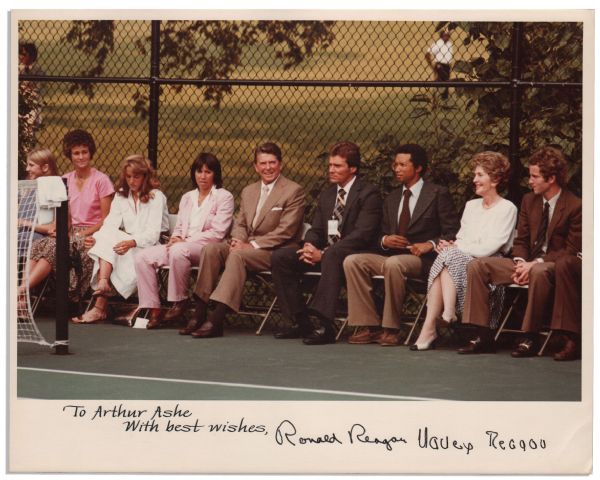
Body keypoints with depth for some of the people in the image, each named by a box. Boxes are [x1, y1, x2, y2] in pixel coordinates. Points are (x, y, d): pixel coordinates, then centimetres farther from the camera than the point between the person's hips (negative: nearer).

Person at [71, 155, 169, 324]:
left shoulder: (156, 197, -4)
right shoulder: (121, 195, 15)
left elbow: (153, 234, -16)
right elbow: (111, 224, 1)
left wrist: (132, 242, -35)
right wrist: (95, 238, -20)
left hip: (150, 246, -5)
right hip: (128, 244, 5)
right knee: (104, 239, -27)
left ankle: (100, 306, -37)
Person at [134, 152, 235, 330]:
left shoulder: (224, 197, 2)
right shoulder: (187, 197, 23)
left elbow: (217, 233, -8)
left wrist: (186, 241, -13)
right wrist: (175, 238, -4)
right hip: (182, 246, 7)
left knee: (178, 251, -39)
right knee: (143, 257, -15)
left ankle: (180, 301, -22)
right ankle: (153, 311, -19)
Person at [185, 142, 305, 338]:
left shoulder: (294, 191, -3)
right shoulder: (248, 191, 20)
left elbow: (286, 230, -12)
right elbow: (239, 224, 20)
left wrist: (252, 245, -17)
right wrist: (238, 240, -6)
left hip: (276, 251, -7)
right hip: (247, 246, 7)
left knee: (237, 256, -33)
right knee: (210, 249, -19)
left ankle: (216, 320, -40)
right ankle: (199, 313, -23)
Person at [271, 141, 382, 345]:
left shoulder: (368, 194, -6)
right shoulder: (326, 196, 19)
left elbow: (362, 234, -17)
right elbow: (315, 230, 19)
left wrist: (323, 254, -22)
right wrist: (309, 246, -8)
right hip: (324, 254, 8)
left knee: (332, 255, -40)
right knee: (280, 256, -10)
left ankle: (325, 326, -45)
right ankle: (300, 321, -10)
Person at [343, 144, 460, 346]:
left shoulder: (438, 194, 2)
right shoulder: (392, 199, 21)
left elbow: (452, 233, -3)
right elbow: (383, 234, 23)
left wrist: (430, 244, -20)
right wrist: (385, 240, -2)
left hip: (423, 260, -6)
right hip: (391, 255, 7)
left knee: (393, 263, -38)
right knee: (352, 261, -16)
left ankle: (391, 329, -28)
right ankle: (368, 325, -18)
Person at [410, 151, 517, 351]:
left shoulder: (506, 209, 1)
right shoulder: (471, 206, 24)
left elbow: (490, 248, -10)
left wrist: (455, 247, -12)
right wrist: (450, 246, -5)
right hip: (460, 261, 5)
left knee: (448, 257, -31)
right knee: (447, 254, -29)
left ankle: (429, 327, -39)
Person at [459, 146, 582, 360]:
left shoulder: (574, 206, -12)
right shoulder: (529, 201, 9)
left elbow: (572, 251, -15)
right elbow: (521, 240, 13)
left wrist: (535, 263, -22)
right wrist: (520, 263, -9)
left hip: (556, 267, -7)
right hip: (528, 264, 7)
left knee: (539, 272, -42)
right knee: (477, 266, -8)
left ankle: (530, 338, -30)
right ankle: (483, 336, -13)